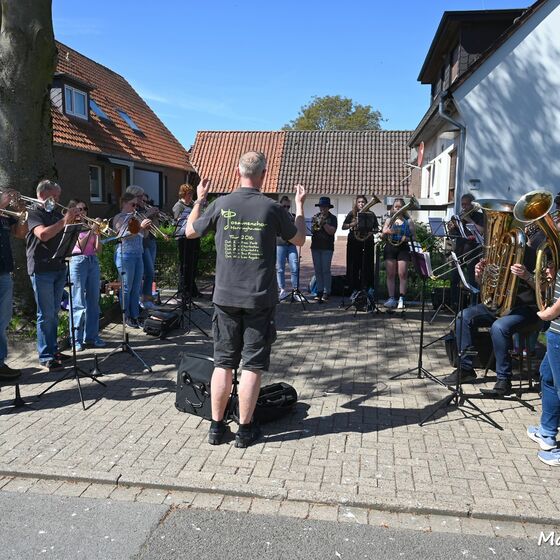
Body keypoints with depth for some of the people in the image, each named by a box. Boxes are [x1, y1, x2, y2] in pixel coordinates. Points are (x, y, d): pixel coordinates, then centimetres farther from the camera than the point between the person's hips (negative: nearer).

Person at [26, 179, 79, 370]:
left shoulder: (57, 214, 16)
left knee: (54, 313, 13)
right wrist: (65, 220, -21)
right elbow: (43, 234, -23)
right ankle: (45, 356, 3)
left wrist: (73, 220, -4)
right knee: (46, 315, -4)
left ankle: (53, 350, 22)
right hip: (41, 269, -7)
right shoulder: (34, 214, -5)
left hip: (59, 267, 7)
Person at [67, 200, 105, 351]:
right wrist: (91, 231, -14)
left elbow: (98, 250, 9)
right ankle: (77, 340, 1)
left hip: (93, 262, 5)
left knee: (93, 301, 6)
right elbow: (80, 246, -10)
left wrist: (97, 234, -4)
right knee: (78, 303, -5)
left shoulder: (90, 226, 15)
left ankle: (92, 336, 14)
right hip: (78, 262, -5)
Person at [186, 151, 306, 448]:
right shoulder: (271, 208, -7)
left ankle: (217, 427, 20)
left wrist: (199, 199, 25)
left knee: (223, 362, 12)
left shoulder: (221, 205, -2)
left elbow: (190, 232, 13)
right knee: (253, 365, 7)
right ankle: (245, 429, 15)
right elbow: (299, 239, 9)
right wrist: (299, 205, 20)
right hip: (260, 299, -2)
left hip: (225, 297, 2)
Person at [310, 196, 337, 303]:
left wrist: (323, 223, -15)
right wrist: (316, 224, -13)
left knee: (326, 270, -6)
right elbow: (312, 230, 5)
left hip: (327, 247, -4)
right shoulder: (315, 217, 12)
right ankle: (319, 291, 13)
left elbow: (332, 231, -10)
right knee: (317, 270, 6)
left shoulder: (332, 218, 2)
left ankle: (326, 292, -2)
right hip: (315, 246, 4)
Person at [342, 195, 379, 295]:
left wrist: (371, 232, -11)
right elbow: (343, 227, 4)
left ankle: (365, 289, 7)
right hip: (354, 243, 0)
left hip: (367, 243, 0)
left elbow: (376, 228, 10)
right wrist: (353, 224, -12)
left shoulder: (371, 214, 8)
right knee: (354, 266, 1)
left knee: (366, 266, 0)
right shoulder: (352, 214, 7)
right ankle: (354, 289, 10)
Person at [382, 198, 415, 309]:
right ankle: (391, 298, 4)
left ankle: (401, 299, -4)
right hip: (390, 248, 2)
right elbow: (384, 231, 2)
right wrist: (387, 231, -20)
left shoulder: (408, 221, 8)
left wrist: (407, 238, -15)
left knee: (402, 274, -7)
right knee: (390, 274, 1)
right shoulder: (389, 220, 12)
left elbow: (413, 235, 6)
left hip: (403, 248, -1)